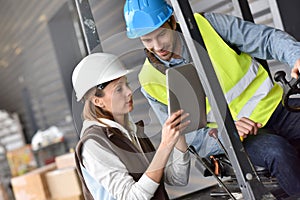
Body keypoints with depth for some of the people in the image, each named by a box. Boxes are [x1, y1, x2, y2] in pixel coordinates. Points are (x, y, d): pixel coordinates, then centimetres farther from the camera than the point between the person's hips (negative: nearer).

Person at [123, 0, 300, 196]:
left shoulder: (204, 24, -3)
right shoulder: (151, 81, -5)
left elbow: (268, 37, -2)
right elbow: (189, 137, -5)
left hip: (274, 104, 3)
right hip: (235, 138, -2)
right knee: (276, 150, -33)